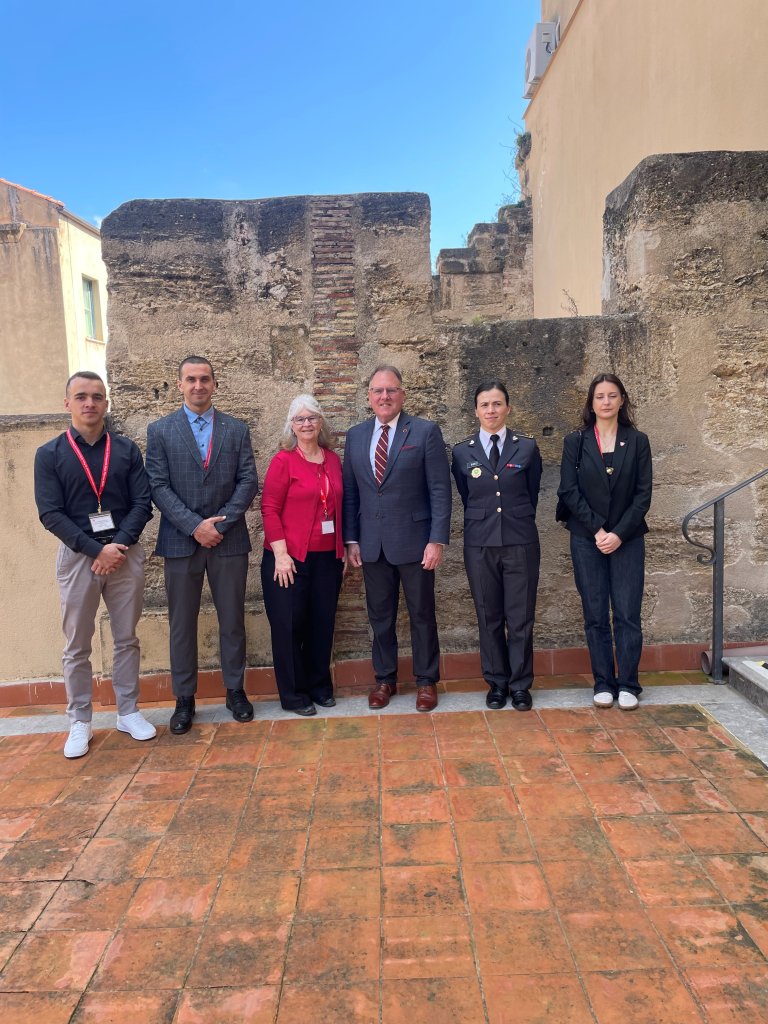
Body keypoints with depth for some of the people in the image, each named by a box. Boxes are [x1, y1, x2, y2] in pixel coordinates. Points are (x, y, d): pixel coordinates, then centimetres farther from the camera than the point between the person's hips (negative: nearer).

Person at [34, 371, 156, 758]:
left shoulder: (126, 450, 4)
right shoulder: (49, 454, 1)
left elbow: (142, 504, 0)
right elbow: (50, 514, -7)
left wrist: (119, 545, -13)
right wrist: (96, 550, -15)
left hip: (125, 553, 1)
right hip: (77, 556, -1)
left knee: (126, 639, 10)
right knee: (77, 647, 7)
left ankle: (128, 712, 22)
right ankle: (80, 722, 19)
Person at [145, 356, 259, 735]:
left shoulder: (237, 429, 7)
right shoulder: (159, 430, 4)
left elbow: (248, 481, 0)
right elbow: (158, 487, -4)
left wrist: (220, 522, -12)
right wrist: (195, 526, -14)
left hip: (229, 540, 1)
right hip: (180, 541, 0)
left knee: (232, 620, 9)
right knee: (182, 624, 7)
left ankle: (235, 690, 24)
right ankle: (184, 699, 20)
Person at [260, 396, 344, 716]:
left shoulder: (333, 460, 9)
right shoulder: (283, 461, -5)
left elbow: (339, 507, 13)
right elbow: (269, 509, -8)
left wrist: (343, 547, 9)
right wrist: (280, 554, -14)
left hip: (327, 557, 4)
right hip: (290, 558, -4)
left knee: (322, 624, 11)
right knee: (289, 626, 4)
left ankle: (319, 686, 28)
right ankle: (293, 695, 19)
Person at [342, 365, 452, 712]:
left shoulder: (426, 432, -5)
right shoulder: (355, 436, 8)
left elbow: (440, 490, -7)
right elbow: (350, 492, 10)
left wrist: (437, 540, -13)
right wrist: (351, 539, 4)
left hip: (414, 541, -3)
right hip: (372, 544, 4)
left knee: (422, 615, 9)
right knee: (380, 616, 13)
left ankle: (426, 681, 24)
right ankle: (385, 679, 29)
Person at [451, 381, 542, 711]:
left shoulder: (527, 447, 3)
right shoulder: (462, 452, 4)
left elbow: (532, 494, 11)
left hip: (520, 543, -1)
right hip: (480, 544, 1)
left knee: (521, 618, 3)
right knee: (489, 618, 8)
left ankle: (520, 685, 18)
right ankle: (496, 683, 22)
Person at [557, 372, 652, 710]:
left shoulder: (637, 441, 5)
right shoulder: (575, 441, 4)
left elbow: (643, 493, 0)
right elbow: (568, 490, -2)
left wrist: (619, 533, -10)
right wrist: (597, 529, -10)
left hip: (627, 539, 0)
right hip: (587, 539, 0)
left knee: (627, 615, -1)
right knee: (595, 615, 4)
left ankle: (627, 685, 10)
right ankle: (603, 683, 14)